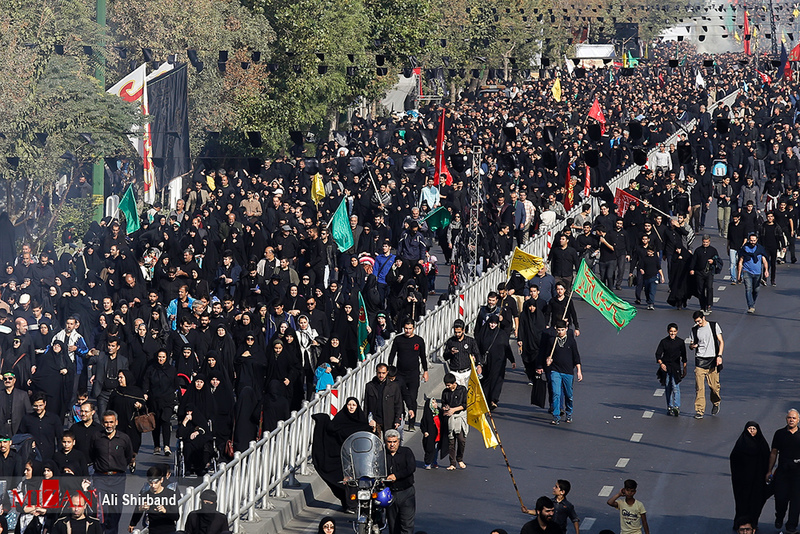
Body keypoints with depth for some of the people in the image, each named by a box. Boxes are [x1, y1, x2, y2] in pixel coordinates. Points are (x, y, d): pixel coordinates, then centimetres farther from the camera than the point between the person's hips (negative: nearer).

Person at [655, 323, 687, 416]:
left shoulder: (680, 342, 3)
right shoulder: (663, 342, 3)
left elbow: (683, 356, 9)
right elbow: (658, 354, 1)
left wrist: (684, 368, 7)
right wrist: (661, 363, -16)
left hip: (676, 367, -2)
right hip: (665, 367, 2)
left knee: (675, 386, -14)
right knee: (667, 388, 5)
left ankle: (677, 407, -19)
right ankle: (670, 407, 12)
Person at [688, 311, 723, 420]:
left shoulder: (714, 326, 3)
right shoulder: (694, 330, 9)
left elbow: (721, 341, 2)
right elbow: (691, 344, 17)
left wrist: (719, 356, -10)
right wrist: (692, 346, -9)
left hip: (712, 359, -1)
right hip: (700, 360, 1)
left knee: (714, 385, 2)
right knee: (699, 387, -8)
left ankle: (716, 403, 31)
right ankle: (699, 410, -6)